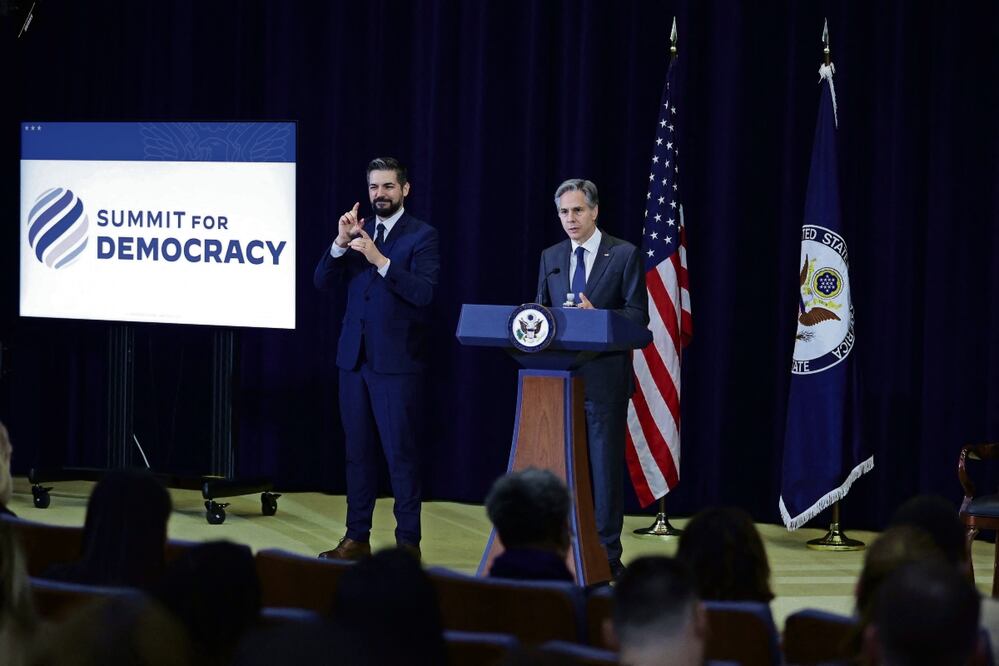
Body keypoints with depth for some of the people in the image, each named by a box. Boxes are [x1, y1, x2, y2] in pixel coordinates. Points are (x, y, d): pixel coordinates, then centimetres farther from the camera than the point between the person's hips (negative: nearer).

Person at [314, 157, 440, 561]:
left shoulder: (421, 236, -3)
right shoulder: (359, 234, 13)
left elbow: (424, 292, -16)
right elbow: (323, 281, 5)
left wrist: (380, 260, -24)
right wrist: (341, 243, -11)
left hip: (396, 361, -6)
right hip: (354, 357, 6)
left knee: (401, 453, -5)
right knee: (358, 452, 10)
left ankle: (409, 542, -1)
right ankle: (356, 538, 16)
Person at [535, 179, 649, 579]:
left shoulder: (624, 255, -1)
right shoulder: (550, 257, 14)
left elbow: (638, 315, -5)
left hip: (604, 376, -4)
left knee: (605, 463, -1)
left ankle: (607, 555, 3)